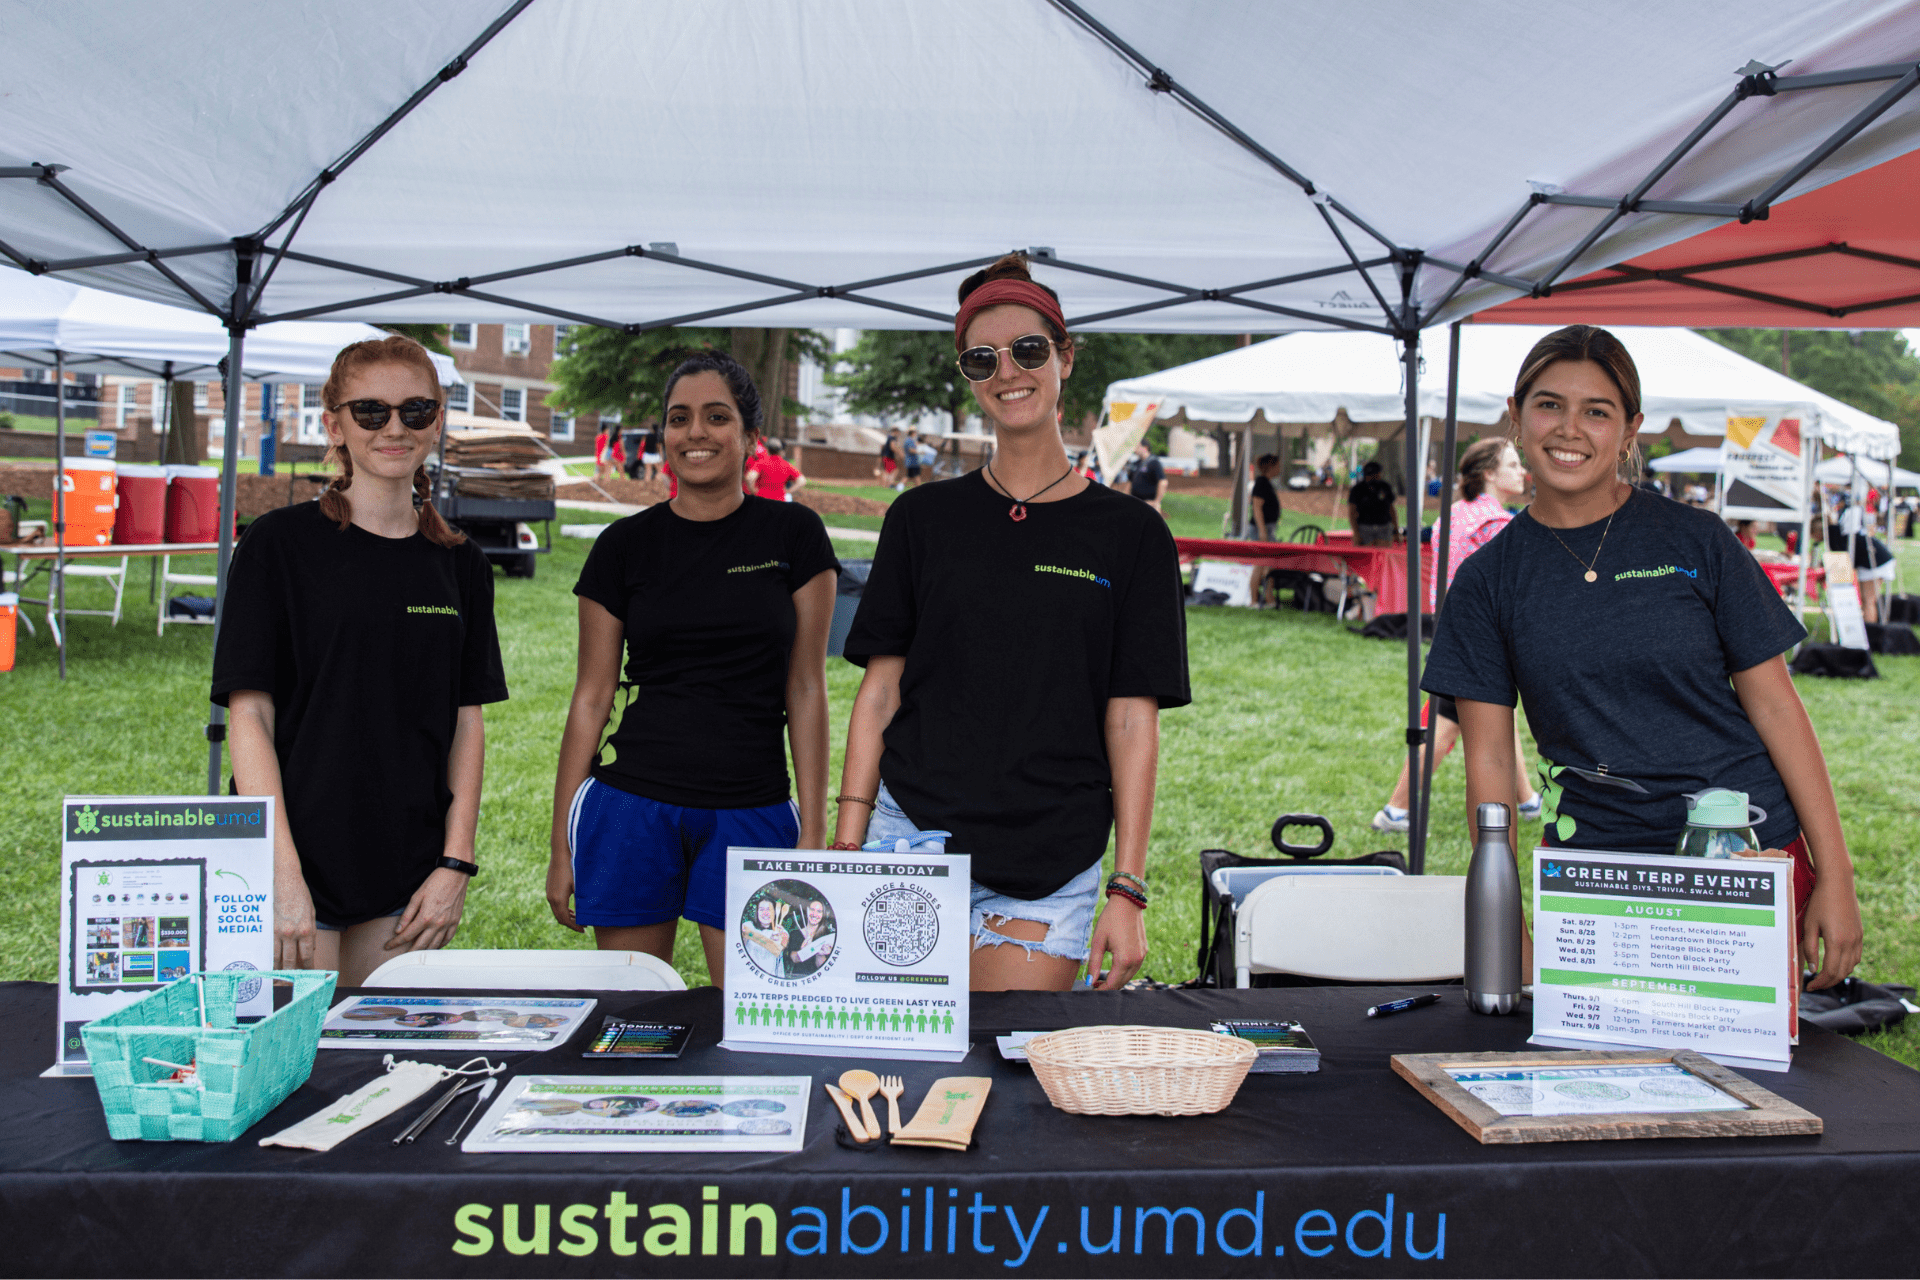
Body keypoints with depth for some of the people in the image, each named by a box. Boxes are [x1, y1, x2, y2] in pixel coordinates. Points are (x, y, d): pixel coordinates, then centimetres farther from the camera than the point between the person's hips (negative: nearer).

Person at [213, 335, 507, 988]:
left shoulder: (460, 565, 7)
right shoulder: (280, 543, -4)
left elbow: (468, 721, 8)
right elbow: (249, 715, -8)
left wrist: (455, 863, 0)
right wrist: (282, 875, -15)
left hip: (409, 877, 3)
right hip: (298, 860, -3)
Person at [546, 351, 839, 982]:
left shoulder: (793, 535, 2)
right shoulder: (624, 545, 4)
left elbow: (805, 687, 2)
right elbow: (592, 696, 6)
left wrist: (814, 831, -2)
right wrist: (562, 846, 5)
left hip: (753, 813, -1)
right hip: (632, 807, 1)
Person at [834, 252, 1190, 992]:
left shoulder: (1129, 535, 2)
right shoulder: (924, 519, 6)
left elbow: (1132, 722, 0)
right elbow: (879, 691, 6)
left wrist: (1127, 890, -5)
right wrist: (846, 846, 0)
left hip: (1049, 873, -1)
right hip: (911, 835, 1)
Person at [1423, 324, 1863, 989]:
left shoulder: (1696, 541, 1)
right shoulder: (1488, 580, 3)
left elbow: (1775, 705, 1)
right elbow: (1489, 761, 1)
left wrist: (1835, 876, -2)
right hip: (1595, 869, 0)